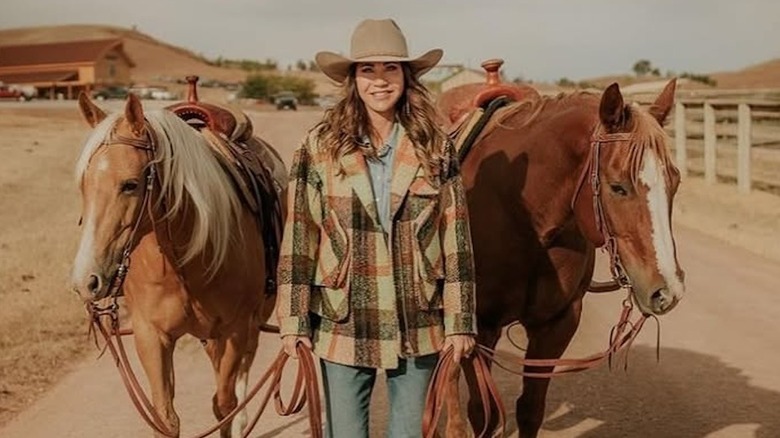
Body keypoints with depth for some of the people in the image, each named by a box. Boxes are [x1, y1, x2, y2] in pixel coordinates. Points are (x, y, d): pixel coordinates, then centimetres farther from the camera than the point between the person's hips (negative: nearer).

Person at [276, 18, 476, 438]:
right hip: (342, 325, -1)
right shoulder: (320, 146, -5)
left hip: (418, 325, 1)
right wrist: (294, 320, -6)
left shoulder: (435, 147, -1)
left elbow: (456, 239, 1)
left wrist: (459, 321, -1)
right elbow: (299, 238, -4)